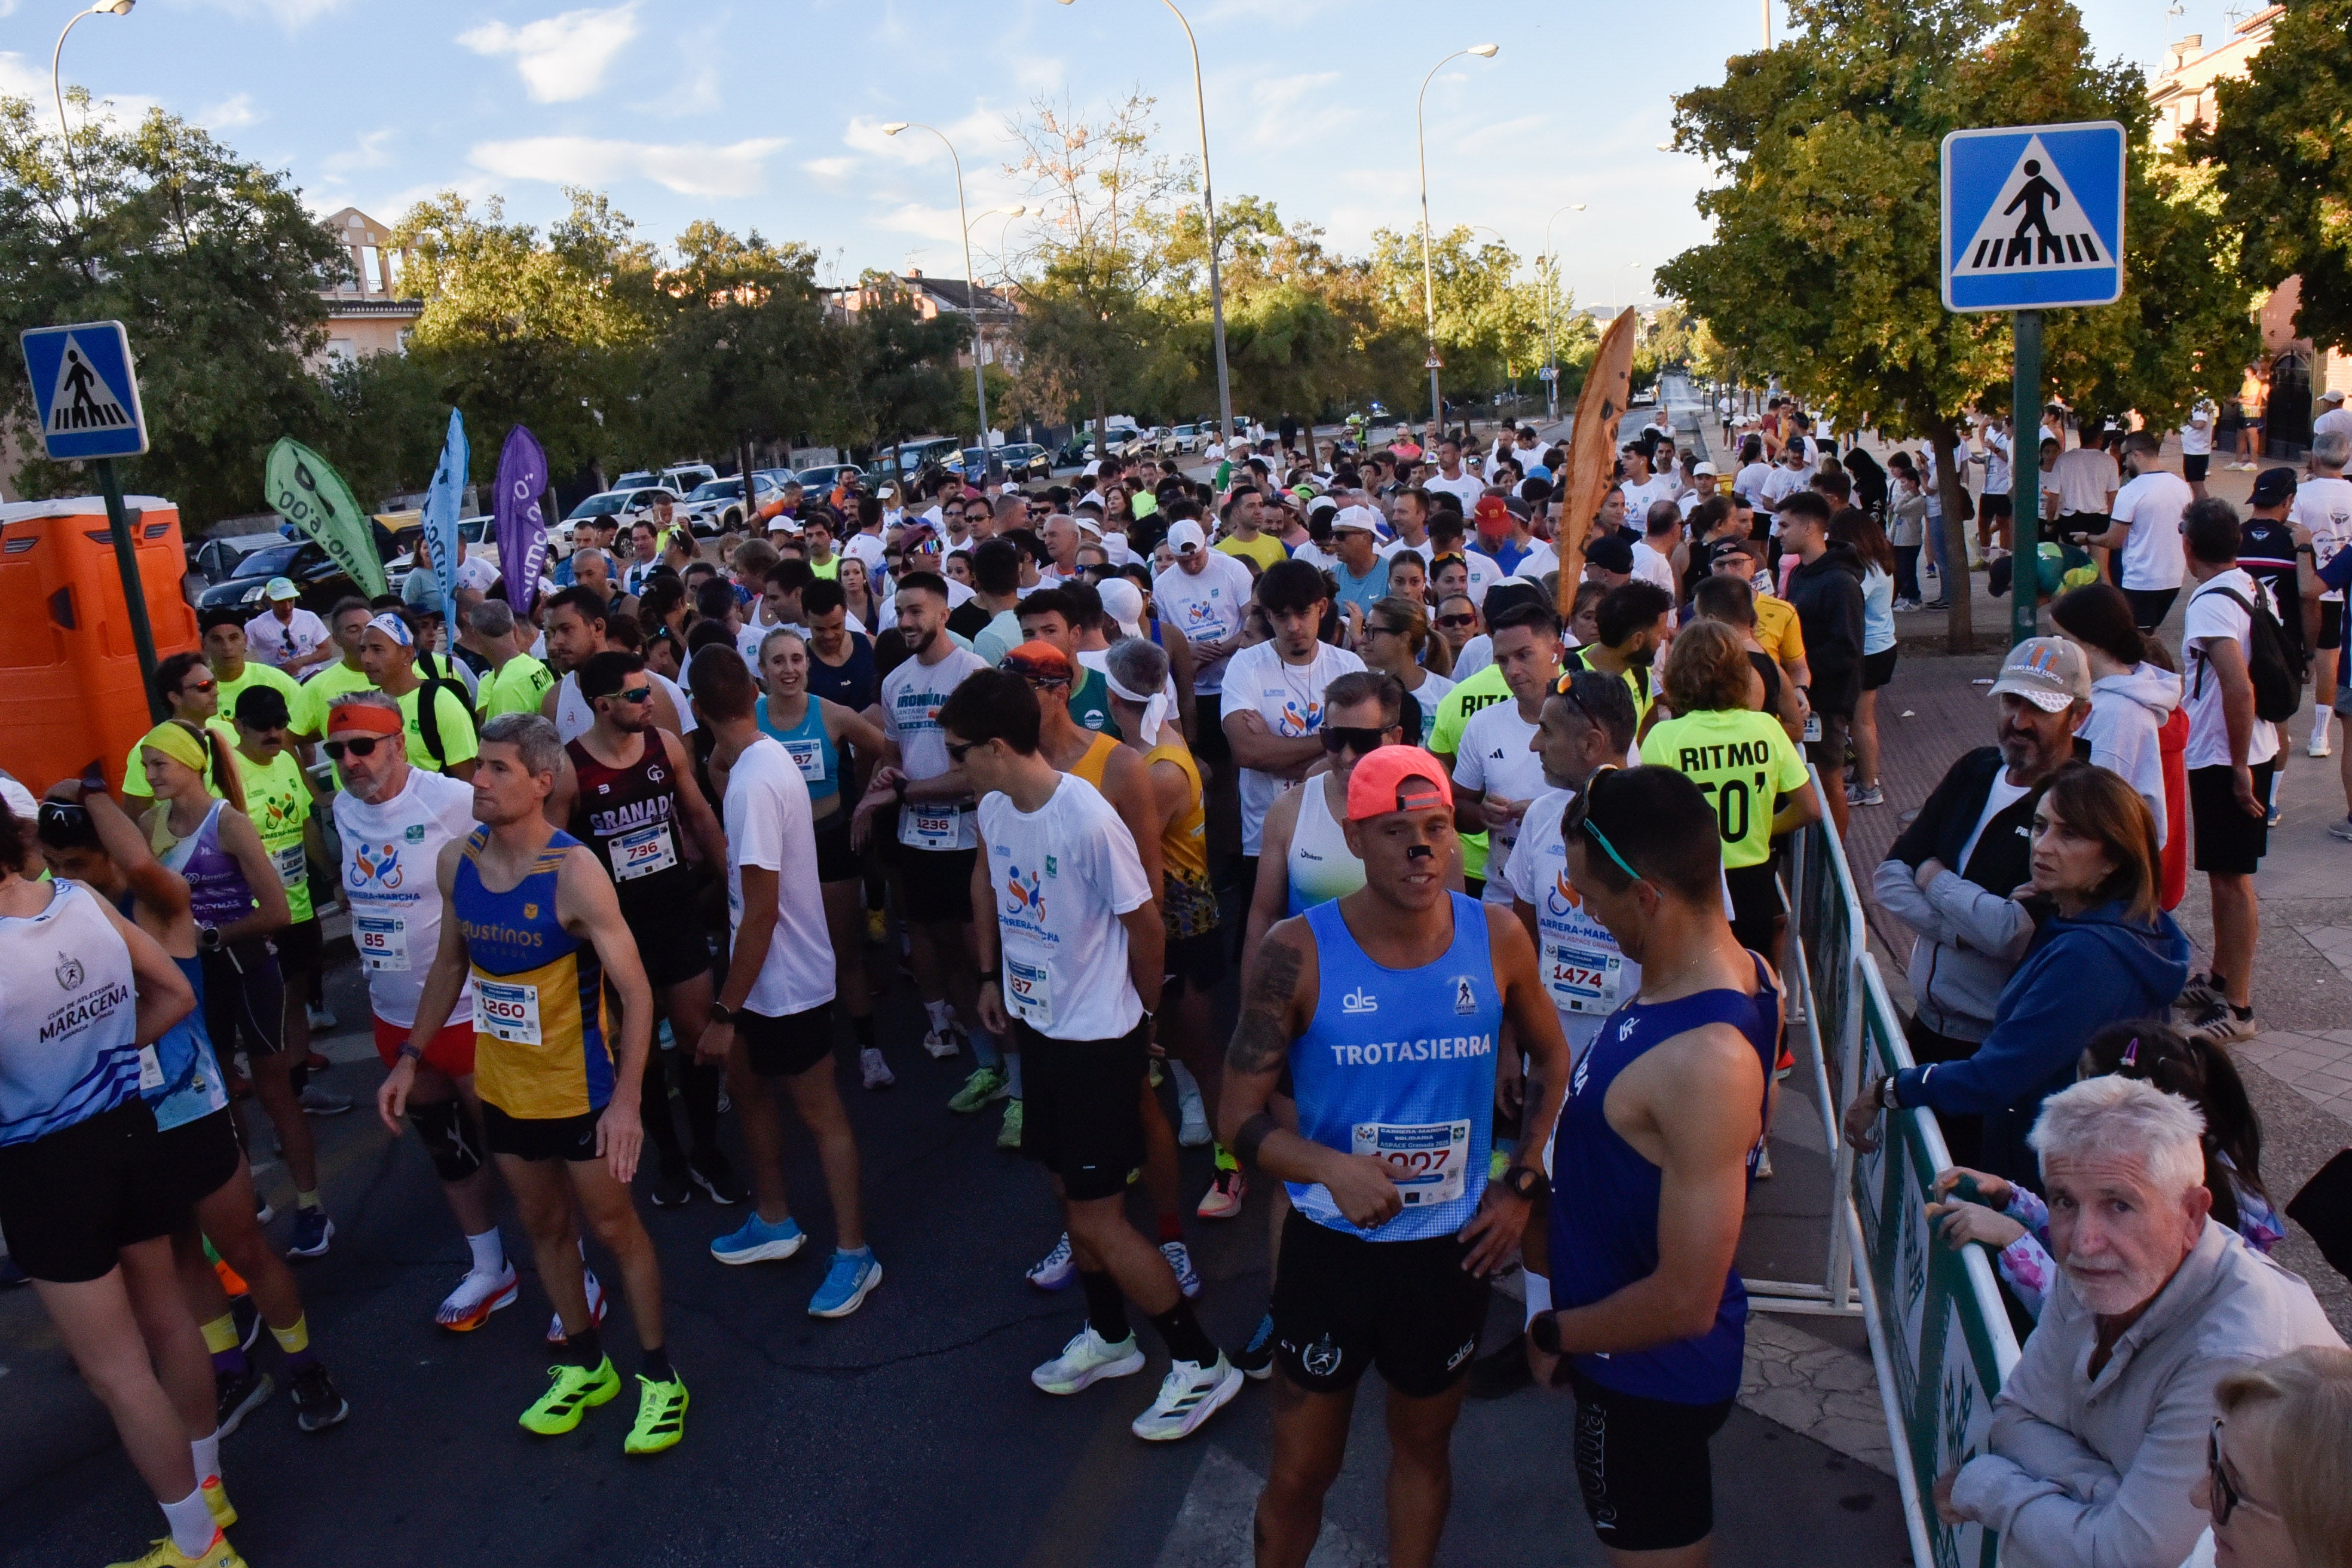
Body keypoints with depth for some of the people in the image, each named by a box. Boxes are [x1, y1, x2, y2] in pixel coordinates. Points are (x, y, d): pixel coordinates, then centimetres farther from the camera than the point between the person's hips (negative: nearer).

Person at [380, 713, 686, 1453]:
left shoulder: (574, 872, -23)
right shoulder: (456, 862, -4)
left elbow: (635, 989, -23)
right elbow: (450, 963, 12)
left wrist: (626, 1099, -30)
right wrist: (410, 1058, 9)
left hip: (578, 1088, -6)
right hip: (502, 1085, 6)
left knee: (613, 1225, 7)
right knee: (543, 1224, 19)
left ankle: (659, 1378, 24)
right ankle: (585, 1364, 38)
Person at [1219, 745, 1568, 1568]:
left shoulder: (1498, 939, -10)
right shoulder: (1298, 952, -18)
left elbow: (1555, 1062, 8)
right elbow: (1241, 1115, -13)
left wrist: (1524, 1183, 0)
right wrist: (1331, 1167, -30)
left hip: (1452, 1246, 2)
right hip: (1333, 1245, -2)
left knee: (1423, 1446, 24)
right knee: (1301, 1471, 12)